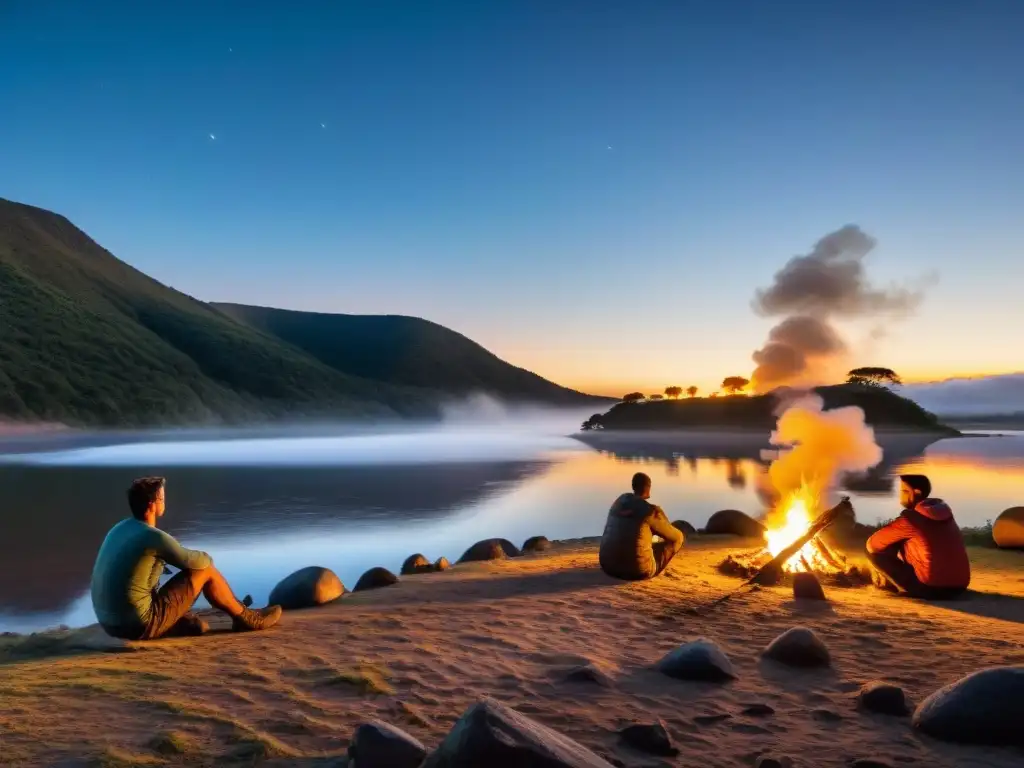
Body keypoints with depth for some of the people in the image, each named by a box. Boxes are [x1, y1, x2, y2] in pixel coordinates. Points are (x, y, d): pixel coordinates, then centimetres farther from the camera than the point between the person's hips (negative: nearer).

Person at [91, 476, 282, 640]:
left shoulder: (120, 529, 9)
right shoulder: (154, 537, -17)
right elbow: (199, 561, -4)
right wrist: (206, 559, 18)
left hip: (111, 623, 8)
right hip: (140, 624, -8)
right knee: (205, 570, 0)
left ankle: (186, 622, 14)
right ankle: (245, 618, 15)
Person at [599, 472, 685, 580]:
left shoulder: (620, 501, 9)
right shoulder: (652, 510, -10)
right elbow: (676, 536, 4)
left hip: (608, 566, 7)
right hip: (637, 570, -7)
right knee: (677, 538, 15)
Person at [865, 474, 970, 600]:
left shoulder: (911, 517, -12)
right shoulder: (942, 509, 10)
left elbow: (872, 544, -6)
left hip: (931, 588, -8)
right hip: (959, 587, 8)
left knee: (874, 551, 0)